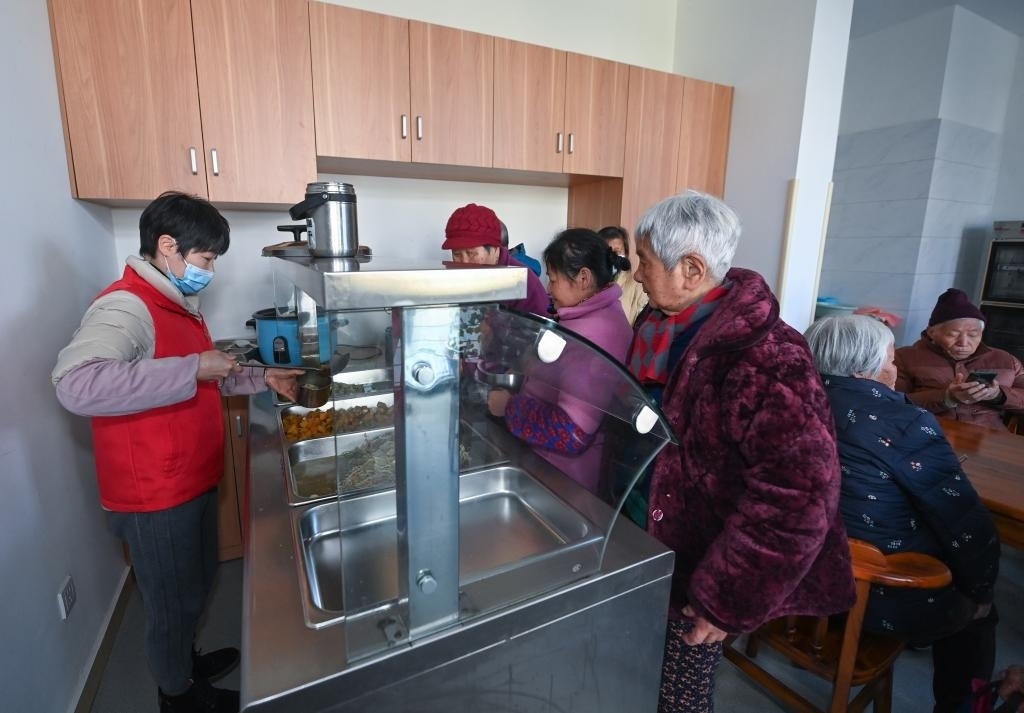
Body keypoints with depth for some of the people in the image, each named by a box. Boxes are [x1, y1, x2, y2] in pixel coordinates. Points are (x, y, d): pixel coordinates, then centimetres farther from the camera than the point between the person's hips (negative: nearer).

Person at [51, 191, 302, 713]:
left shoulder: (176, 303, 9)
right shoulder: (125, 307, -23)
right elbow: (75, 384, -40)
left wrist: (261, 378, 8)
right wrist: (193, 368, -37)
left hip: (193, 483, 9)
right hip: (156, 497, -9)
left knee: (195, 587, 27)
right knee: (174, 602, 14)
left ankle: (185, 659, 50)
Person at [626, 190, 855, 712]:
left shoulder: (765, 360, -27)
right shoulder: (661, 327, -1)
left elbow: (797, 498, -27)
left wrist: (728, 598, -21)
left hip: (695, 569, -7)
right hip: (653, 548, 7)